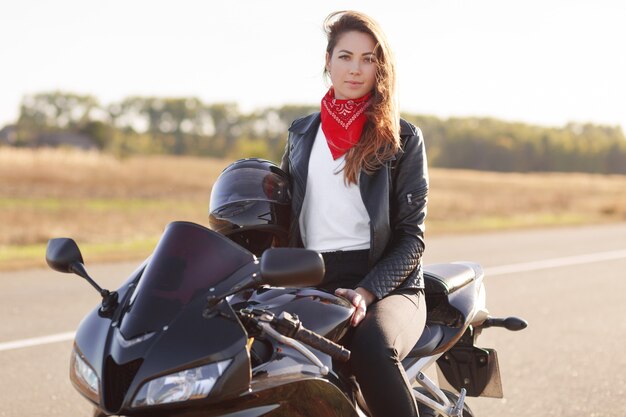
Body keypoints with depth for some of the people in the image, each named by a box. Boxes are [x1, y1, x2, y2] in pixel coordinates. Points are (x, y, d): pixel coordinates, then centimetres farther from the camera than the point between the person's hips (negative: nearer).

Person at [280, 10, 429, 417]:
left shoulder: (403, 138, 5)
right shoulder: (301, 134, 17)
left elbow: (411, 235, -1)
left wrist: (366, 292, -17)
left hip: (387, 284, -2)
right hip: (309, 283, 3)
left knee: (372, 346, -38)